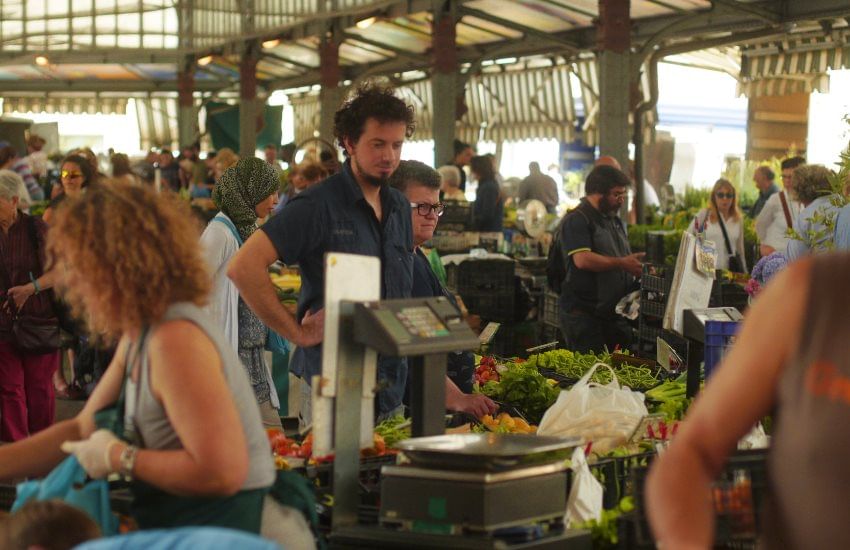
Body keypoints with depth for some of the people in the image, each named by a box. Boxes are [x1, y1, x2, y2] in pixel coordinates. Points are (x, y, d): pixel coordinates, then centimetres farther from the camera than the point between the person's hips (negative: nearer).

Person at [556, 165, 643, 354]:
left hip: (614, 313, 8)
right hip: (583, 315, -8)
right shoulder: (576, 221, -10)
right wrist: (622, 264, -21)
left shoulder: (616, 222, 20)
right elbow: (582, 260, -24)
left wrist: (639, 270, 11)